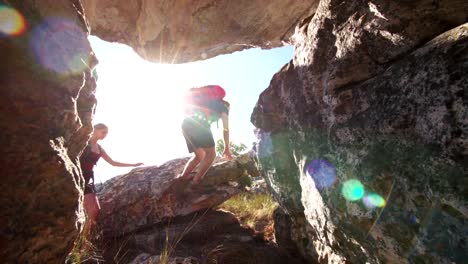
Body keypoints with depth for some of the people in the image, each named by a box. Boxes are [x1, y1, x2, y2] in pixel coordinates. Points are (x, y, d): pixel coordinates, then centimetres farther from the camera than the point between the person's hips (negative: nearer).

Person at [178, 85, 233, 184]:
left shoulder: (209, 102, 39)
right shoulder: (224, 107, 21)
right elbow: (226, 129, 18)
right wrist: (227, 148, 24)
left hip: (186, 123, 7)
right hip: (199, 125, -7)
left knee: (200, 155, 19)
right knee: (211, 154, 5)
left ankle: (183, 176, 9)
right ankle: (196, 180, -5)